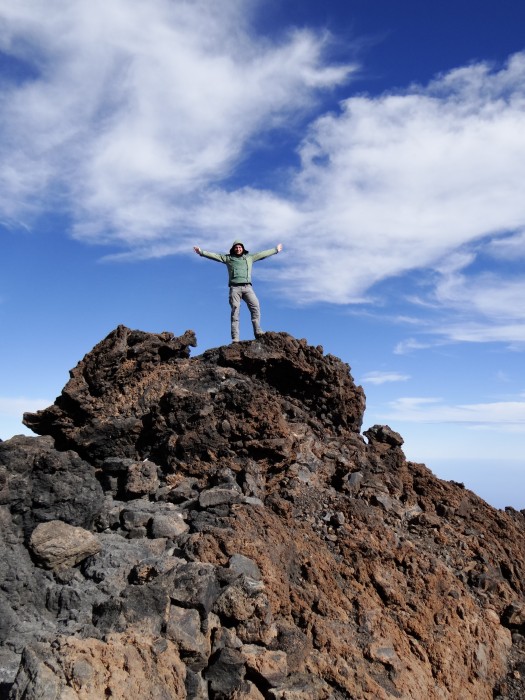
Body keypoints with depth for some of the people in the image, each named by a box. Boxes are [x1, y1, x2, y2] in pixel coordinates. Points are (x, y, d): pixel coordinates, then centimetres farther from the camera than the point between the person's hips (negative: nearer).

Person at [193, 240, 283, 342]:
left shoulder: (250, 257, 22)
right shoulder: (228, 258, 18)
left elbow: (263, 253, 28)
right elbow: (214, 255, 15)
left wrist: (276, 250, 34)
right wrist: (201, 252, 8)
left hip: (247, 287, 1)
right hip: (235, 287, -1)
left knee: (255, 306, -19)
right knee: (235, 311, -9)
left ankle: (258, 331, -21)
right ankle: (235, 338, -14)